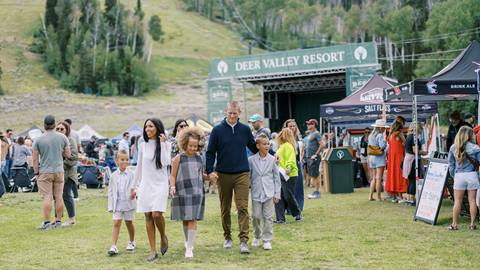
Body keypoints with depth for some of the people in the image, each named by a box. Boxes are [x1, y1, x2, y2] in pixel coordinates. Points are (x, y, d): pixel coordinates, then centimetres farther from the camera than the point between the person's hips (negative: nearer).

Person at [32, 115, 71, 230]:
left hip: (45, 172, -2)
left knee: (47, 197, -3)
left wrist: (36, 172, 3)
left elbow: (35, 158, -3)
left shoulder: (38, 140, -4)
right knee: (59, 196, 7)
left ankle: (47, 222, -6)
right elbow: (68, 155, 6)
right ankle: (58, 221, 11)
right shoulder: (62, 137, 1)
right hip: (59, 170, 2)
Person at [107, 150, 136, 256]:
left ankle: (131, 242, 33)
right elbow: (111, 191, 7)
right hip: (117, 203, 1)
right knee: (116, 223, -7)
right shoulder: (114, 175, 3)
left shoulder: (131, 174, -3)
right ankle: (113, 247, -11)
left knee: (129, 223, 12)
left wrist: (133, 193, -28)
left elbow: (134, 187, -4)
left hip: (128, 202, -1)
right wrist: (111, 206, 4)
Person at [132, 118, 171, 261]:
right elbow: (139, 167, 13)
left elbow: (165, 162, -15)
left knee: (156, 214, -19)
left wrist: (162, 144, -13)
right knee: (148, 216, 1)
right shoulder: (143, 145, 7)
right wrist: (136, 186, 13)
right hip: (145, 184, 3)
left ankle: (163, 237, 11)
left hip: (160, 184, -3)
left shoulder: (165, 144, 0)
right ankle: (153, 251, 6)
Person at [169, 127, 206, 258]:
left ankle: (189, 248, -6)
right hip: (182, 192, -1)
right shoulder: (178, 158, -2)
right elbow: (173, 176, 0)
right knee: (185, 219, 9)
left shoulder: (199, 158, 8)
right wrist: (172, 186, -17)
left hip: (197, 192, 1)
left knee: (193, 220, -5)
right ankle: (187, 241, 32)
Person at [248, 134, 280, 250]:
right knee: (256, 216, 7)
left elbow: (276, 177, 4)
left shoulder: (272, 159, 0)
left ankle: (267, 240, 9)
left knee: (268, 217, 0)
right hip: (256, 193, 0)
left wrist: (277, 194, 1)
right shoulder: (251, 160, -1)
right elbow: (248, 176, 6)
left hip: (269, 194, 0)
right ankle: (257, 237, 27)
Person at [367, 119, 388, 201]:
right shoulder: (380, 135, -12)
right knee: (379, 178, -5)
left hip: (372, 157, 8)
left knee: (374, 178, 13)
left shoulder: (371, 136, 12)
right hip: (379, 157, -7)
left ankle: (370, 196, 10)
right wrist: (385, 140, -4)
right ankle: (378, 197, -3)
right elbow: (382, 146, -20)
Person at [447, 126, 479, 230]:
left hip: (459, 176, 1)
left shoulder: (453, 148, 1)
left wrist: (453, 175, 14)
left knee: (457, 201, 7)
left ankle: (454, 224, 8)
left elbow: (450, 164, 6)